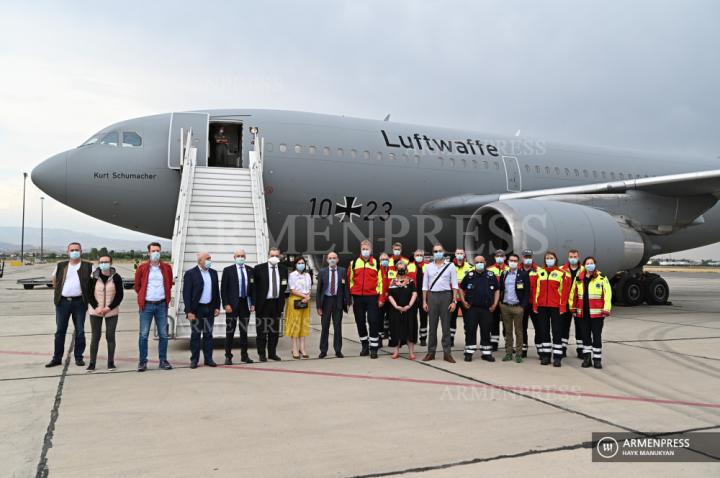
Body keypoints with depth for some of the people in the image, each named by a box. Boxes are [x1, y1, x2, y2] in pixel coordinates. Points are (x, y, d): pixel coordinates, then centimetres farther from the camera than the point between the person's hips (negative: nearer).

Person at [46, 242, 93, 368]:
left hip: (79, 302, -2)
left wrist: (87, 293, -3)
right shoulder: (61, 266, 9)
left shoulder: (88, 266, 0)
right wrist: (59, 292, 10)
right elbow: (54, 279, 20)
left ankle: (78, 357, 12)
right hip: (62, 302, 2)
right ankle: (57, 358, 14)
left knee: (80, 331, 3)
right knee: (60, 331, 7)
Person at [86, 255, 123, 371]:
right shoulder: (93, 277, -2)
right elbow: (89, 294, 1)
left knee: (110, 336, 4)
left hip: (111, 312, 0)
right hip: (95, 312, 0)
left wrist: (109, 307, -11)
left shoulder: (116, 277, -4)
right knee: (95, 337, 3)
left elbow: (119, 296, -2)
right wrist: (96, 307, -11)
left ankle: (111, 362, 12)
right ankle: (92, 363, 8)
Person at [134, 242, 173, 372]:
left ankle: (163, 361, 12)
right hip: (146, 305, -2)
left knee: (163, 334, 4)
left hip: (161, 305, 2)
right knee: (143, 334, -1)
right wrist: (143, 296, 11)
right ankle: (143, 361, 7)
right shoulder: (142, 268, 0)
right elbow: (137, 286, 10)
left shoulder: (166, 268, 5)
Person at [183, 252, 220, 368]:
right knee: (195, 335, 2)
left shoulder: (213, 273, 9)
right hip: (196, 309, -4)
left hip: (210, 309, 4)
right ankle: (194, 360, 10)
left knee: (208, 334, 8)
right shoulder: (190, 273, -6)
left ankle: (208, 358, 14)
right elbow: (186, 294, -9)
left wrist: (217, 307, 5)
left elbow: (217, 291, 13)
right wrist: (189, 311, -14)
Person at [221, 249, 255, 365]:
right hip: (232, 304, -3)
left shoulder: (250, 270, 7)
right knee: (230, 332, 2)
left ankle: (244, 355, 18)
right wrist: (226, 304, -11)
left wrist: (253, 304, 3)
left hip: (245, 303, 3)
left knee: (244, 331, 10)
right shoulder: (228, 270, -2)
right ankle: (228, 356, 9)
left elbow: (253, 288, 9)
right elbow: (223, 289, -4)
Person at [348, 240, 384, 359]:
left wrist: (381, 298, -3)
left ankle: (374, 348, 2)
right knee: (360, 322, 8)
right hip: (357, 298, 2)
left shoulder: (376, 263, 4)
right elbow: (350, 279, 11)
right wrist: (350, 296, 5)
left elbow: (381, 281, 2)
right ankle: (364, 345, 23)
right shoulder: (354, 263, 8)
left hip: (372, 297, -2)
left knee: (373, 322, -5)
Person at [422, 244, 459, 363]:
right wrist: (424, 301, 4)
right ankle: (431, 352, 11)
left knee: (446, 325, 2)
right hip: (432, 296, 1)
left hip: (445, 296, -1)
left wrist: (454, 301, -5)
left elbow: (454, 285, 1)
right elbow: (425, 285, 9)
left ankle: (447, 353, 7)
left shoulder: (450, 266, 3)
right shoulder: (428, 267, 8)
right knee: (432, 325, 5)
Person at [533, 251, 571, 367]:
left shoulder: (562, 273, 0)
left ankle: (557, 357, 4)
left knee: (557, 332, 0)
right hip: (542, 307, 3)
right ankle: (545, 355, 16)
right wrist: (535, 304, 3)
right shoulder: (540, 272, 9)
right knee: (543, 331, 8)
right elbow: (536, 289, 8)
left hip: (556, 307, -3)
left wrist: (563, 306, -9)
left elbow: (564, 291, -3)